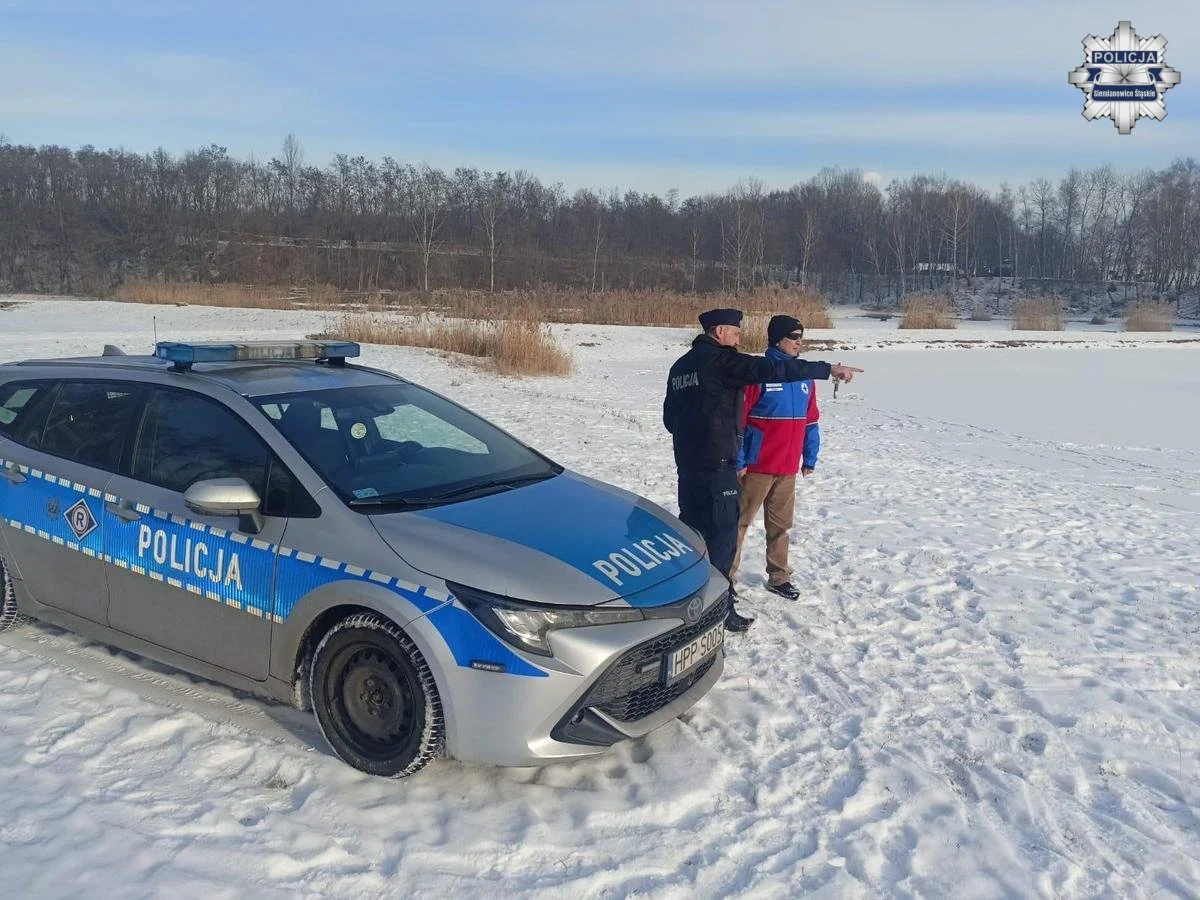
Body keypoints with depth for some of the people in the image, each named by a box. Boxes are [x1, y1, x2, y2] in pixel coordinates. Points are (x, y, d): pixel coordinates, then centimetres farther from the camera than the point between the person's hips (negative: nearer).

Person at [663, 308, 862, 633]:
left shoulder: (680, 365, 14)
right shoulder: (721, 359, -12)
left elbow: (669, 417, 18)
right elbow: (771, 370, -21)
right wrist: (828, 369, -19)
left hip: (687, 463, 9)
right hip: (717, 466, -9)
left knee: (691, 530, 16)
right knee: (722, 534, -2)